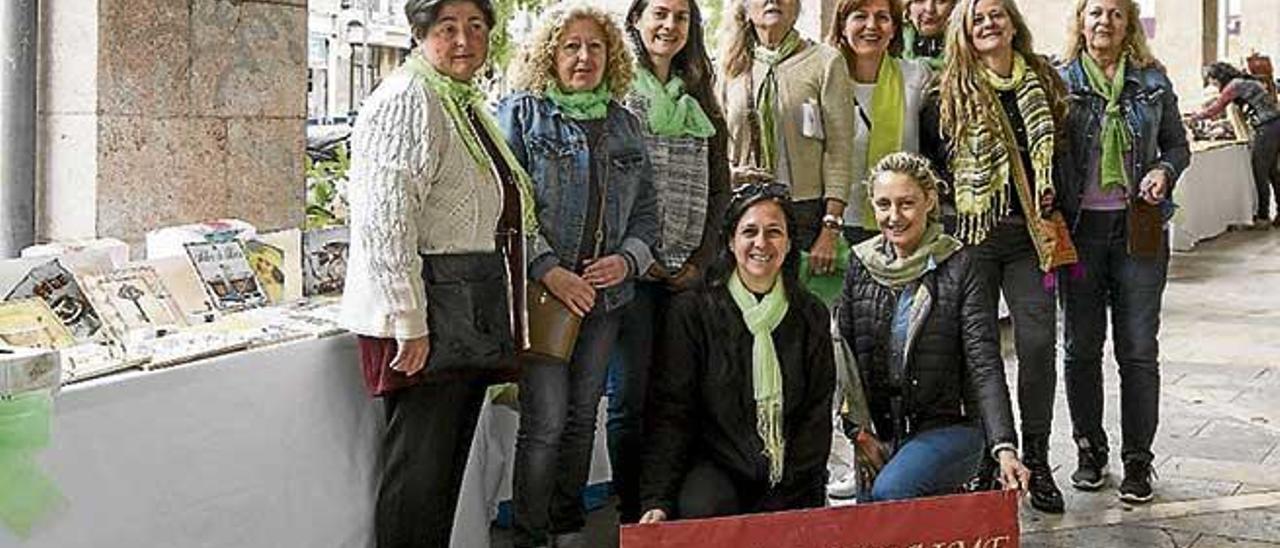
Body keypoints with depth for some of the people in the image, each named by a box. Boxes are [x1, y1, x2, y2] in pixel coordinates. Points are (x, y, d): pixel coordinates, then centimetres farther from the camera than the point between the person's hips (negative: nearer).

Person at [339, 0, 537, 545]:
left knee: (450, 461, 15)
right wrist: (409, 324, -24)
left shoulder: (470, 103, 17)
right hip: (427, 318, -10)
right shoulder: (407, 101, -13)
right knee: (419, 468, -4)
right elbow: (385, 221, -21)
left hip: (474, 316, 10)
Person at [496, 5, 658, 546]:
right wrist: (549, 272, -18)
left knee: (582, 418, 13)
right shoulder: (521, 114, -3)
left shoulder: (625, 125, 12)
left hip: (606, 294, 5)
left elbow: (646, 211, 15)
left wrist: (628, 259, -4)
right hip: (541, 293, -5)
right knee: (546, 421, -7)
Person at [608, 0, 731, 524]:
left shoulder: (700, 101, 17)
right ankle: (632, 515, 6)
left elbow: (719, 187, 14)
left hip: (688, 269, 4)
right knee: (630, 396, -4)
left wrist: (700, 260, 3)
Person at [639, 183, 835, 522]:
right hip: (715, 465, -3)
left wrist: (790, 489, -7)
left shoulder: (811, 316, 8)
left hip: (791, 484, 3)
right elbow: (671, 411, -4)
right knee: (704, 507, -32)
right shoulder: (692, 312, 0)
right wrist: (657, 500, -15)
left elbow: (817, 414, 6)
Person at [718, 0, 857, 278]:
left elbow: (839, 151, -3)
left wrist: (830, 230, -10)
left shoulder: (825, 61, 1)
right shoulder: (732, 67, 13)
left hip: (807, 212, -3)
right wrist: (731, 173, -4)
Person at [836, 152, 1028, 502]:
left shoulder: (957, 267, -6)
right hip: (878, 434, 5)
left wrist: (1005, 447, -23)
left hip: (947, 427, -5)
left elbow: (985, 365, -12)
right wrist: (858, 430, -6)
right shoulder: (860, 267, 5)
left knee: (890, 491, -29)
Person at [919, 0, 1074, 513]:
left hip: (1030, 235, 2)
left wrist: (1051, 203, 14)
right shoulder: (950, 94, 0)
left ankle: (1036, 460, 10)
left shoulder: (1043, 82, 9)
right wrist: (951, 198, 2)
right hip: (973, 235, -2)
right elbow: (923, 150, 9)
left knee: (1038, 342, -3)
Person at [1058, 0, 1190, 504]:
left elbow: (1177, 144, 14)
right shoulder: (1060, 81, 2)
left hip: (1138, 228, 1)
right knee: (1082, 347, 7)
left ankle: (1137, 460, 11)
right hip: (1079, 228, 0)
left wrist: (1165, 170, -8)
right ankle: (1089, 451, 21)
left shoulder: (1152, 81, 6)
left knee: (1138, 349, 2)